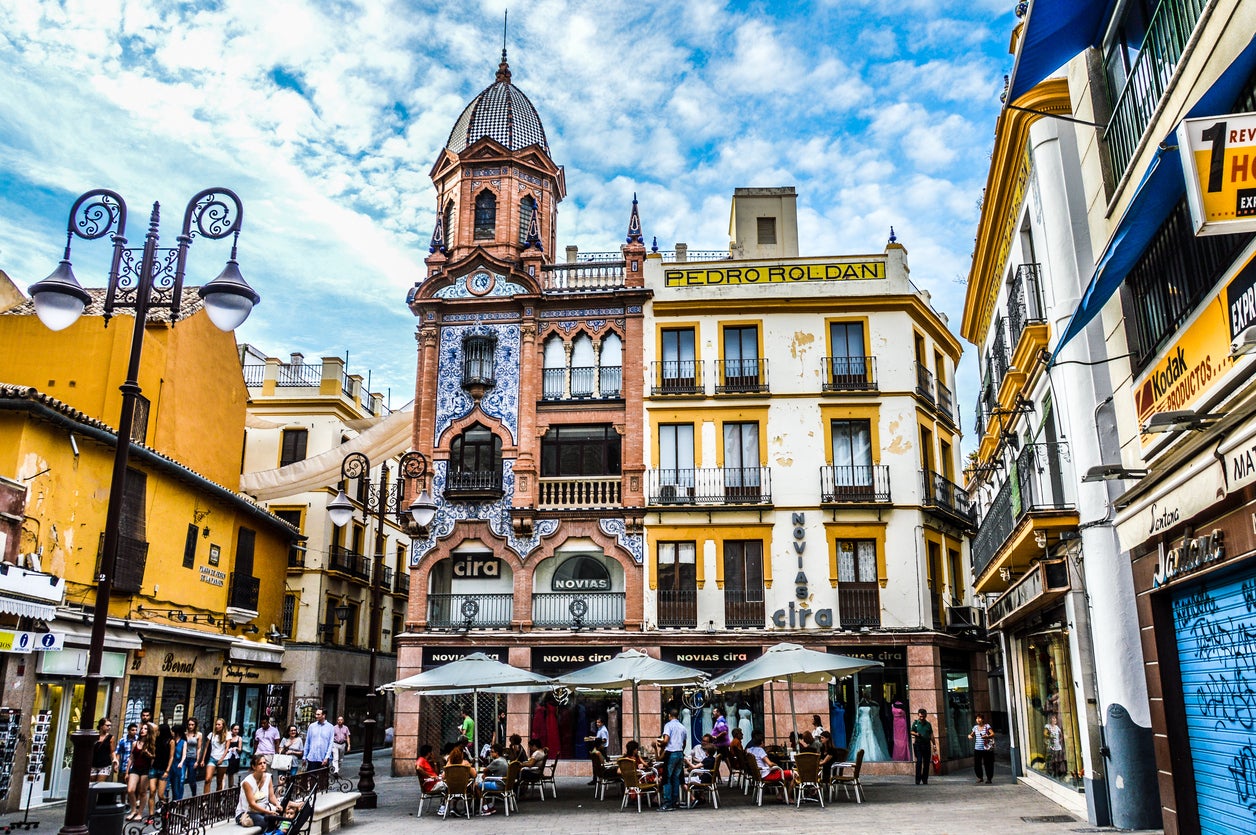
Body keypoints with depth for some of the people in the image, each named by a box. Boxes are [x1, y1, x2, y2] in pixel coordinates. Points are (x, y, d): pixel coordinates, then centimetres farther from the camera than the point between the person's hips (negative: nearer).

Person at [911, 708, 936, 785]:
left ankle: (925, 779, 14)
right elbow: (912, 732, 2)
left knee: (927, 762, 4)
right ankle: (918, 780, -9)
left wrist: (934, 744, 8)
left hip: (927, 745, 3)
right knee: (919, 761, -11)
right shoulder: (915, 723, 6)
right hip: (918, 744, -3)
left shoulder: (928, 724, 14)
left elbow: (931, 735, 15)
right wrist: (916, 734, -19)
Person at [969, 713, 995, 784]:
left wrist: (987, 736, -31)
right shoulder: (975, 727, 10)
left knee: (987, 764, 0)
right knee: (976, 764, 1)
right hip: (977, 749, 4)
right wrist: (970, 736, 0)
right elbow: (972, 735, 22)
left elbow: (993, 734, -14)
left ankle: (989, 779, 14)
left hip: (986, 749, -4)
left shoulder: (987, 726, -4)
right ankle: (979, 777, 21)